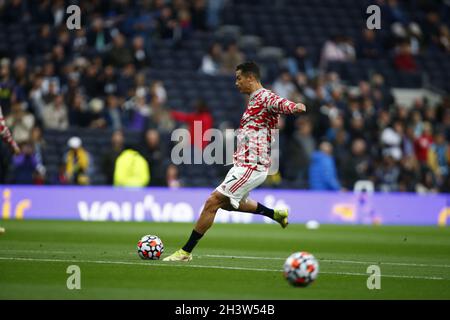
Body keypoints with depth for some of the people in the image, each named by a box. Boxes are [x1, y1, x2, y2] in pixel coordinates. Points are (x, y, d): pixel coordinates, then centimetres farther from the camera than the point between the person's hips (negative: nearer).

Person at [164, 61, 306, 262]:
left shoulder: (265, 97, -13)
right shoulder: (254, 100, 16)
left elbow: (281, 104, -35)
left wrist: (294, 107, -56)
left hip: (251, 167, -11)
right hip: (243, 164, 11)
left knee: (213, 202, -12)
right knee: (227, 203, 30)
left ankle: (186, 252, -6)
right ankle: (275, 214, 37)